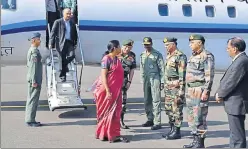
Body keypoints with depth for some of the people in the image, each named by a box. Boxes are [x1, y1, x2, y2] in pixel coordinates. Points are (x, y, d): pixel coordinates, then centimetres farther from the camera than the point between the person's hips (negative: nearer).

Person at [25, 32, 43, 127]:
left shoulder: (31, 50, 16)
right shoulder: (34, 51, -15)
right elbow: (33, 67, -20)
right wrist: (34, 81, -21)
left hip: (32, 79, 10)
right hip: (34, 79, -10)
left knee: (31, 99, 13)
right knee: (33, 99, -6)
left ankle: (29, 119, 19)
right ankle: (30, 120, -3)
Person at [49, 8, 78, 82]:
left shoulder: (72, 24, 14)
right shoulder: (58, 22, 2)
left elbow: (75, 35, 21)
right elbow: (53, 33, -3)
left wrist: (75, 44, 14)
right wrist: (51, 43, -10)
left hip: (70, 43, 3)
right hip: (61, 43, -3)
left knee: (72, 55, -19)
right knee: (62, 59, -2)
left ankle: (64, 65, 13)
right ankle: (63, 76, 9)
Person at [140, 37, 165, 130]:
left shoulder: (157, 54, -3)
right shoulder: (142, 55, 14)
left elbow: (162, 69, -5)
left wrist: (162, 81, -9)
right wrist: (142, 80, 15)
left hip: (155, 79, -6)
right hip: (145, 80, 6)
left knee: (156, 101, -8)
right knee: (147, 101, 10)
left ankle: (157, 122, -7)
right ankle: (150, 120, 22)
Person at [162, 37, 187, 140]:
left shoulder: (180, 56, -13)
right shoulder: (169, 56, 16)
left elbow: (182, 73, -17)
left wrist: (181, 89, -20)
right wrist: (165, 85, 20)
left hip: (176, 86, -10)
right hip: (168, 85, 10)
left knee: (176, 109, -4)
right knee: (168, 108, 13)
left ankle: (176, 131, 3)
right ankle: (172, 129, 23)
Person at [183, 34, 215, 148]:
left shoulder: (207, 56, -10)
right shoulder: (193, 56, 17)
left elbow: (209, 75, -16)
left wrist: (206, 91, -20)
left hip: (200, 90, -9)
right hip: (190, 90, 9)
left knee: (199, 117, -5)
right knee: (191, 117, 13)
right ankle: (195, 140, 21)